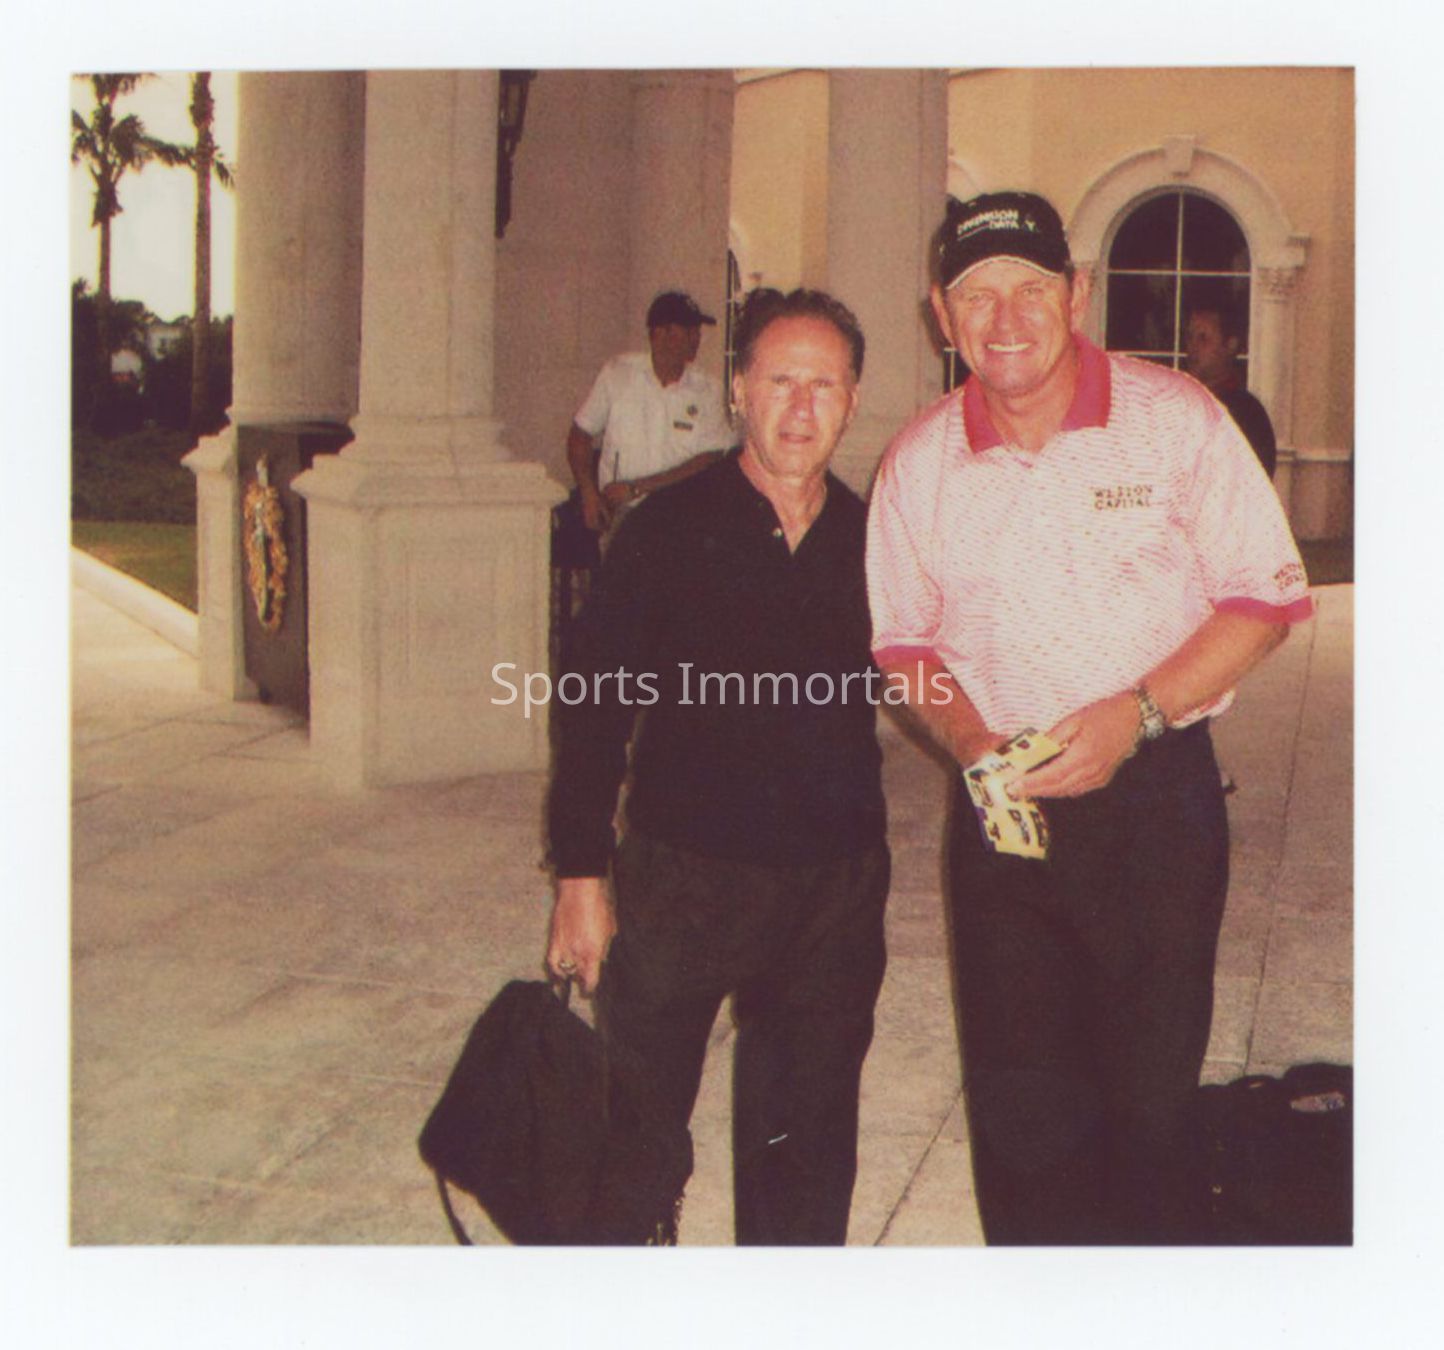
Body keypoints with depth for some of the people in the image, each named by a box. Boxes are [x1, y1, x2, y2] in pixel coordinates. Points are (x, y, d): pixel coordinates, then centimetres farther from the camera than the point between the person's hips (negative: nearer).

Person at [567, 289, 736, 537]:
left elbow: (709, 459, -5)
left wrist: (635, 488, -10)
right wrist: (589, 494, -4)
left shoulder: (708, 388, 4)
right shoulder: (618, 373, 5)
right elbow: (580, 434, 11)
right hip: (616, 515, 1)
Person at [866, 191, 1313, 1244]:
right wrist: (966, 735, -8)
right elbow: (904, 637, 12)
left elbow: (1267, 599, -4)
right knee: (1017, 1100, 8)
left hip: (1157, 794, -2)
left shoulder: (1176, 419, -6)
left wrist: (1138, 711, -17)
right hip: (1002, 805, 2)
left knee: (1151, 1097, 5)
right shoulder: (920, 461, 2)